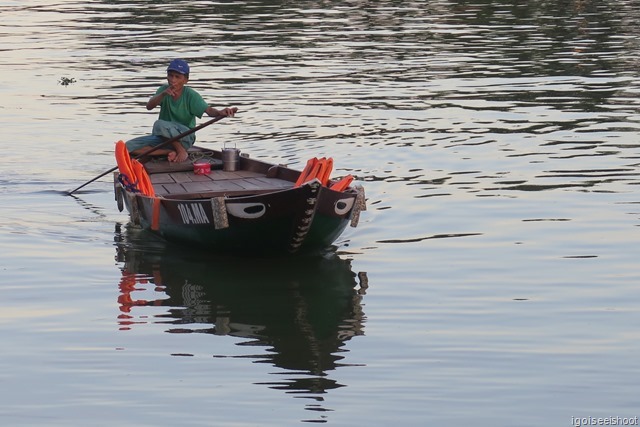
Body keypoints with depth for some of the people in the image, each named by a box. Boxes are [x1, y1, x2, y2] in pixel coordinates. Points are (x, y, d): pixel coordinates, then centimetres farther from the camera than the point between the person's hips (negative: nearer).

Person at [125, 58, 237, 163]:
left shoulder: (190, 95, -12)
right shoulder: (164, 90, -1)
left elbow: (208, 110, -25)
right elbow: (149, 106, -16)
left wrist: (220, 112, -49)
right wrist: (163, 94, -35)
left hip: (184, 137, -5)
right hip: (164, 138, 5)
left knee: (160, 124, -36)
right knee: (129, 146, -15)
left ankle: (182, 151, -16)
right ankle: (171, 152, -18)